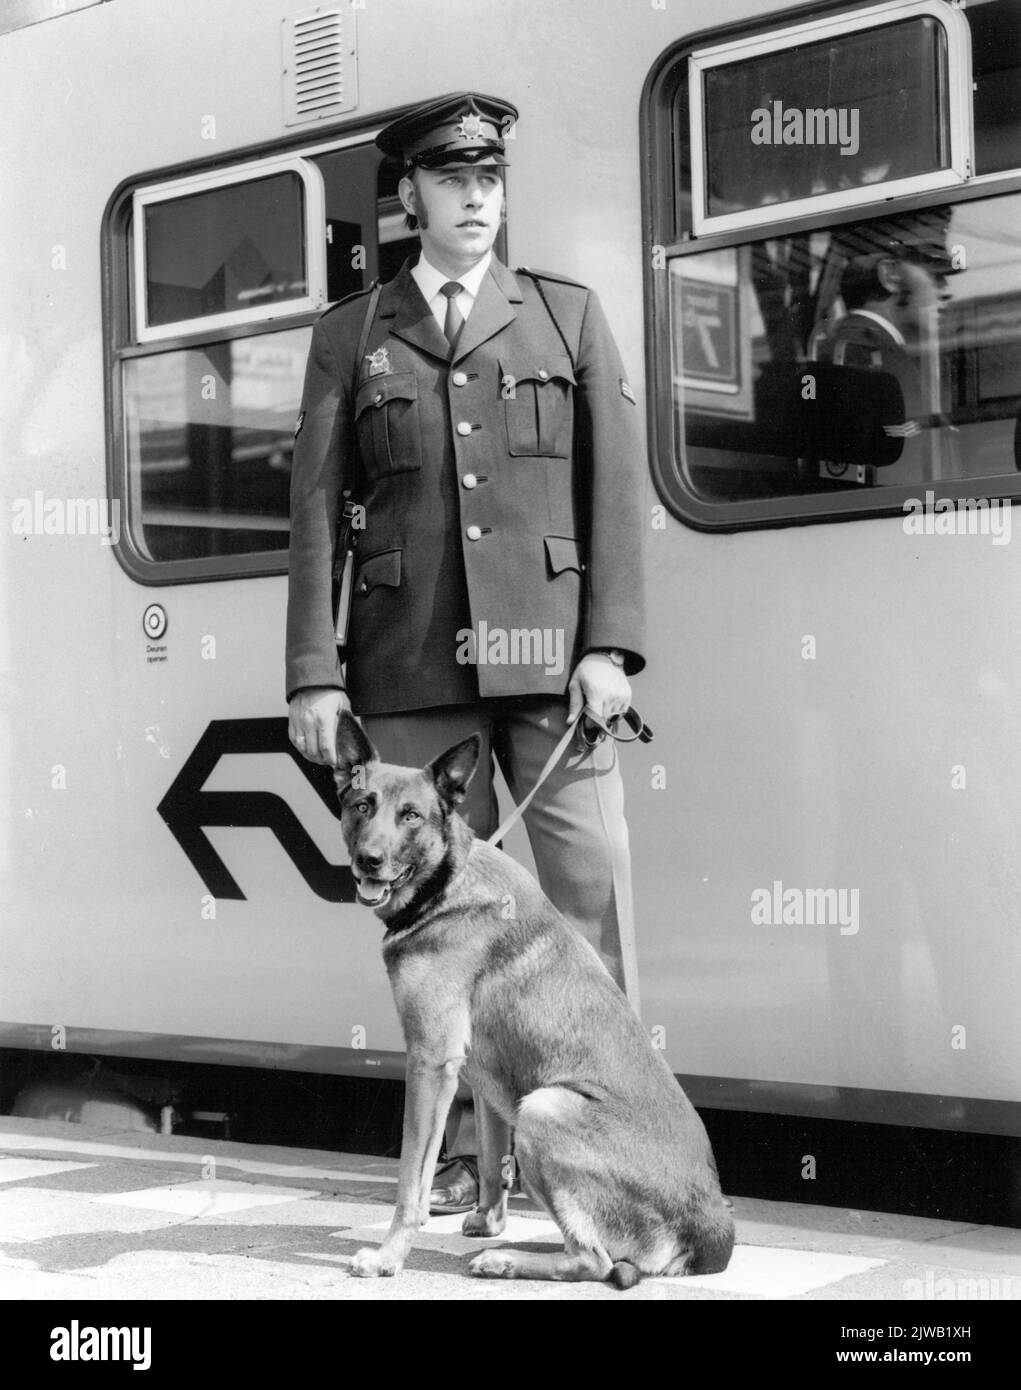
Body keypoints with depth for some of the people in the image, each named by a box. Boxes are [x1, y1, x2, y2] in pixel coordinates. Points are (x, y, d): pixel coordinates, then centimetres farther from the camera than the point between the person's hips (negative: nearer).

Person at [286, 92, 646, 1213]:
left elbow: (615, 488, 7)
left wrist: (609, 647, -4)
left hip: (547, 654, 0)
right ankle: (463, 1150, 9)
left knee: (592, 889, -5)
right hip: (413, 667, 1)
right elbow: (316, 510, 9)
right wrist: (314, 676, 1)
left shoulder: (569, 315, 14)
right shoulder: (348, 337, 14)